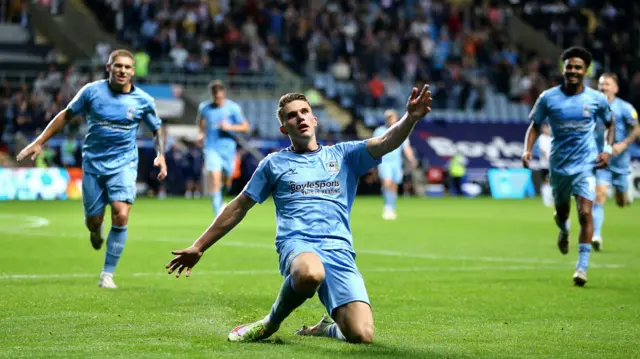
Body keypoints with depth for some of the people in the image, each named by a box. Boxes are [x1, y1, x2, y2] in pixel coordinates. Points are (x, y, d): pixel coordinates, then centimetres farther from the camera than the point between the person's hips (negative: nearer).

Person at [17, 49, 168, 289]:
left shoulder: (143, 101, -4)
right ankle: (97, 231, 44)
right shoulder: (91, 91, -5)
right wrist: (39, 142, 5)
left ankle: (107, 274, -8)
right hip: (93, 163, 1)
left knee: (121, 215, -20)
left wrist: (160, 155, -6)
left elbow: (157, 130, 11)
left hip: (124, 164, -1)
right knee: (93, 222, 2)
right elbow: (66, 115, 6)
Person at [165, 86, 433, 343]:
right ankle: (270, 323, -11)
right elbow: (238, 207, 23)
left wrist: (410, 118, -18)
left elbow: (386, 142, 4)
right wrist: (198, 247, 22)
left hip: (340, 252, 2)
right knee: (310, 273, -43)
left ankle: (326, 329, 18)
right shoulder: (274, 163, 19)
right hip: (296, 245, -1)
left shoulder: (343, 155, 19)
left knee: (361, 335, -20)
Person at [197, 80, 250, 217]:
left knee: (227, 182, 11)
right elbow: (200, 120, 25)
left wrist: (230, 127, -16)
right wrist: (201, 133, 8)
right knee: (214, 181, -17)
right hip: (211, 148, -1)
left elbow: (245, 127, 0)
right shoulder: (204, 107, 2)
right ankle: (219, 215, -18)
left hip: (228, 148, 1)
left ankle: (221, 204, 43)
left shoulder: (233, 108, -4)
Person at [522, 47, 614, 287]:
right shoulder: (548, 98, -4)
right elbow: (535, 125, 6)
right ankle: (564, 231, 55)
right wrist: (527, 149, -10)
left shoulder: (596, 99, -3)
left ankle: (582, 267, -13)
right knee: (561, 211, 17)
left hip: (586, 165, -2)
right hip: (559, 165, 2)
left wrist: (608, 150, -2)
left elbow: (610, 124, 13)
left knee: (585, 213, -16)